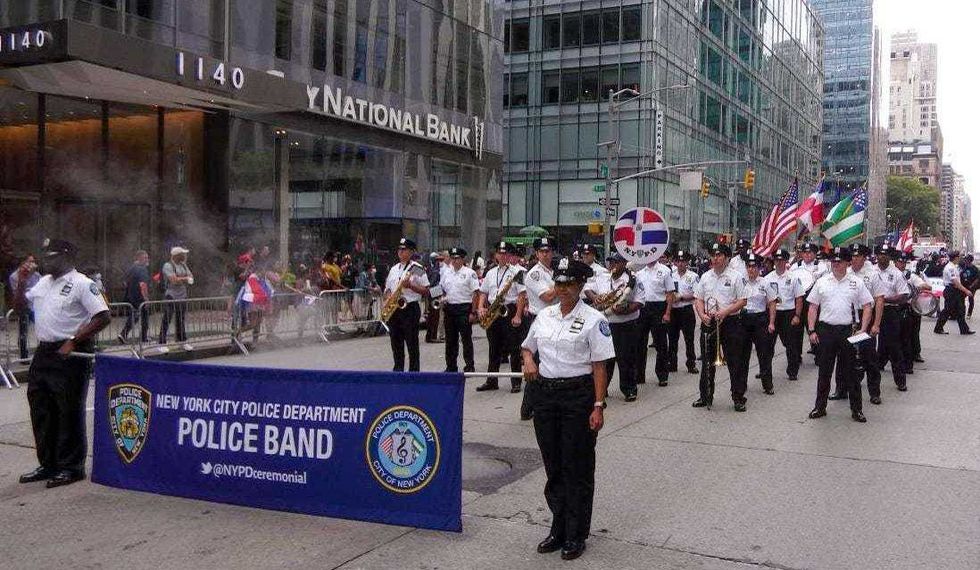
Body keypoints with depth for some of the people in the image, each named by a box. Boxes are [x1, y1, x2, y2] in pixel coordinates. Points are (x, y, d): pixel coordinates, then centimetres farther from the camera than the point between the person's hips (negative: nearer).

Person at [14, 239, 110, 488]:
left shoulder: (81, 284, -11)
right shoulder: (43, 282, 14)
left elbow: (103, 317, -18)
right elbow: (20, 302, 29)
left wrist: (73, 342, -20)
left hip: (70, 355, -8)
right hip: (43, 353, 8)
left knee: (69, 413, -1)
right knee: (41, 411, 13)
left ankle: (71, 467, 9)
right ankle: (48, 465, 25)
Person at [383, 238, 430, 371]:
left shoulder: (417, 269, -4)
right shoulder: (394, 269, 15)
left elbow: (426, 291, -6)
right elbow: (387, 289, 20)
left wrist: (410, 285, -19)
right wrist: (388, 297, -1)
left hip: (410, 308, -6)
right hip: (393, 309, 6)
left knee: (412, 344, -2)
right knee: (396, 343, 10)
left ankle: (414, 372, 4)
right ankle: (398, 370, 19)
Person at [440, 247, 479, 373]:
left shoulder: (470, 273, -6)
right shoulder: (446, 272, 11)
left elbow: (475, 294, -8)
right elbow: (441, 289, 21)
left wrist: (473, 312, -12)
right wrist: (442, 299, -1)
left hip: (464, 308, -5)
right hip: (449, 308, 5)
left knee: (466, 338, -2)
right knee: (450, 339, 10)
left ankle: (469, 366, 5)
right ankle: (451, 366, 18)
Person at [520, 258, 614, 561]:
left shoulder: (593, 319, -7)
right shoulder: (544, 315, 8)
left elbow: (599, 366, -9)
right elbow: (527, 346, 23)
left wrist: (598, 406, -14)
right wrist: (528, 361, 1)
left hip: (578, 394, -5)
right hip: (544, 392, 5)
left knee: (577, 467, 4)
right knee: (553, 465, 13)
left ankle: (576, 535, 18)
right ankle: (558, 529, 27)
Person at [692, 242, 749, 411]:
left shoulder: (736, 276, -3)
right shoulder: (705, 277, 10)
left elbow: (742, 301, -7)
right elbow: (698, 299, 11)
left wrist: (725, 312, -19)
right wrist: (702, 315, -7)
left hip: (730, 323, -4)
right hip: (709, 323, 4)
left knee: (735, 362, -1)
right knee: (707, 362, 11)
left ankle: (738, 398, 9)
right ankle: (706, 397, 21)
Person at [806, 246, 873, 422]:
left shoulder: (857, 282, 3)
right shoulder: (822, 282, 6)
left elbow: (867, 306, 3)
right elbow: (813, 307, 8)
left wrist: (863, 330, -7)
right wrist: (812, 331, -1)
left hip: (848, 330, -1)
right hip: (825, 330, 1)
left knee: (851, 371, 5)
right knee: (824, 371, 8)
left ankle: (856, 409, 14)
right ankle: (820, 407, 17)